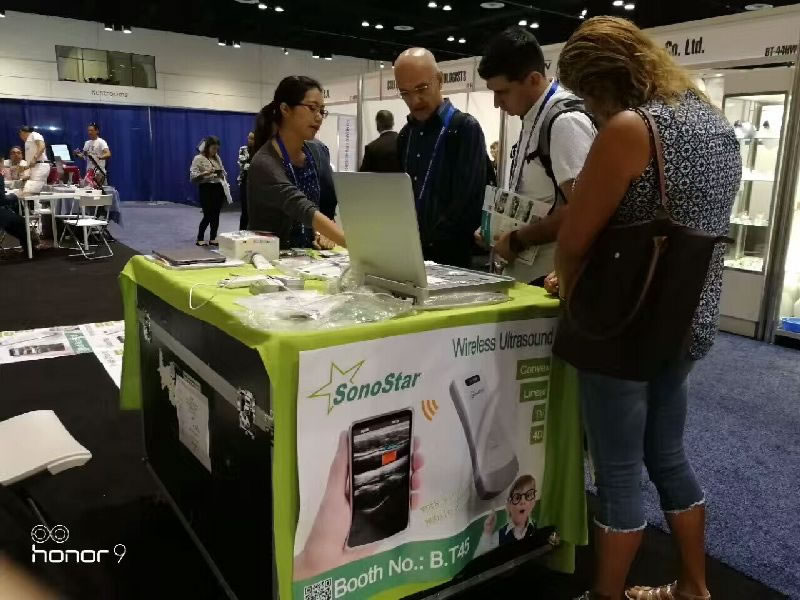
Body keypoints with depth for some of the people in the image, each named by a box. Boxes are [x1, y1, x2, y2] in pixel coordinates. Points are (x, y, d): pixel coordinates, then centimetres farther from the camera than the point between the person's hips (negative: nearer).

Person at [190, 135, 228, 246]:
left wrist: (223, 175, 1)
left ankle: (213, 239, 14)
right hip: (207, 189, -5)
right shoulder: (199, 158, -4)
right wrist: (205, 173, -24)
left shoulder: (217, 158, 14)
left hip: (219, 188, 6)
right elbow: (192, 176, -10)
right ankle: (200, 239, 6)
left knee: (216, 215, 5)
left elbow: (223, 171, 24)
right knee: (208, 215, -7)